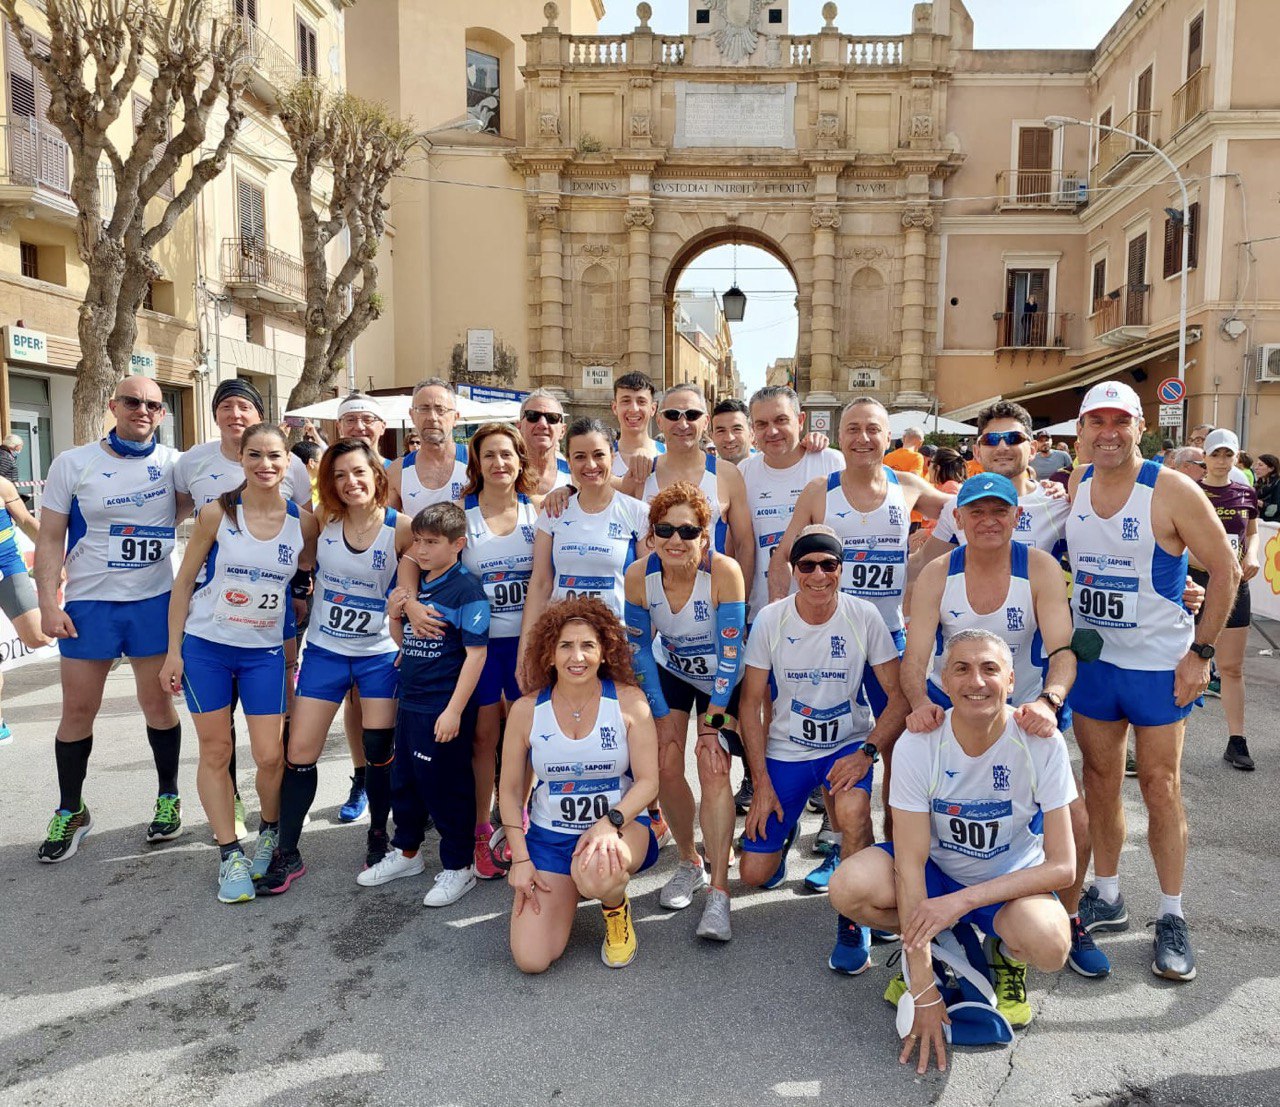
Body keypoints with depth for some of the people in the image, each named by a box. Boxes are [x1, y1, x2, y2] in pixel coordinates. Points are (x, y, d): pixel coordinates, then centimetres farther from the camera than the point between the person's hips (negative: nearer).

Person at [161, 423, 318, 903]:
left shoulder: (303, 521, -5)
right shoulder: (217, 513, -8)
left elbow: (309, 575, 10)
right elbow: (184, 581, -2)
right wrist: (173, 650, -4)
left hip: (264, 652, 1)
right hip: (206, 647, 0)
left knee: (270, 755, -1)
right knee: (215, 751, 5)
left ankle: (270, 832, 27)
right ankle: (230, 853, 19)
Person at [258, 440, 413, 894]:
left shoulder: (401, 528, -13)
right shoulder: (324, 519, -8)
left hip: (381, 654, -1)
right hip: (324, 651, 2)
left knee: (380, 752, 4)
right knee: (299, 753, 1)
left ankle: (378, 835, 30)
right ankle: (287, 854, 17)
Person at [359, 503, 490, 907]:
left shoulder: (467, 590, -16)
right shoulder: (414, 585, 8)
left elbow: (476, 652, -18)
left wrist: (454, 710, -20)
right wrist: (394, 615, -3)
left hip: (444, 710, -8)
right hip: (410, 703, 8)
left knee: (447, 788, 4)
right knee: (404, 782, 20)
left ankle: (458, 867, 21)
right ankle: (407, 851, 40)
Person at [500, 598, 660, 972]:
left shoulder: (628, 701, -9)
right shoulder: (526, 710, -5)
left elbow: (648, 781, -9)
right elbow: (510, 791, 3)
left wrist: (609, 823, -26)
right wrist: (520, 859, -3)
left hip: (622, 824, -2)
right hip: (549, 834, 2)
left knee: (596, 873, -39)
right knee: (530, 960, -10)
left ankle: (617, 912, 2)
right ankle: (568, 890, 24)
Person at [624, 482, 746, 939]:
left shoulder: (724, 571, -30)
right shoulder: (639, 575, -22)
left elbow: (731, 655, -24)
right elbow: (639, 650, -10)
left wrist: (711, 724, -23)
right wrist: (663, 719, -10)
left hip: (721, 679, -2)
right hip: (670, 671, 3)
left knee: (713, 768, -16)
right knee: (666, 766, -8)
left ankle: (718, 891, -9)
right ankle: (689, 863, 16)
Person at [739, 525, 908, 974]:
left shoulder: (864, 617, -11)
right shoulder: (770, 620, -10)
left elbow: (899, 695, -8)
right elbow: (750, 704, -5)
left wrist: (867, 752, -23)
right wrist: (761, 783, -9)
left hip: (848, 744, -1)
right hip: (785, 750, 1)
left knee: (853, 809, -35)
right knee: (754, 875, -1)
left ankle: (853, 922, -9)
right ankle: (785, 828, 35)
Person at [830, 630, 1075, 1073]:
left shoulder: (1041, 743, -21)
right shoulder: (917, 745, -21)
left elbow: (1062, 866, -19)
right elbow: (910, 865, -22)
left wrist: (962, 900, -31)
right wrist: (924, 994, -24)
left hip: (1012, 882, -1)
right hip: (937, 869, 1)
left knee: (1048, 944, -35)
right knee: (848, 887, -28)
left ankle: (1006, 955, 4)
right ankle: (930, 944, 5)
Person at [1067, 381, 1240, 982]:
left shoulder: (1172, 491, -14)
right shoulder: (1076, 485, 1)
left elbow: (1225, 569, -9)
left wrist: (1201, 652, -12)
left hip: (1158, 662, -4)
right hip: (1090, 657, 4)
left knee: (1160, 786, 3)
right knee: (1100, 779, 12)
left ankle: (1171, 917, 18)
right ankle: (1106, 896, 27)